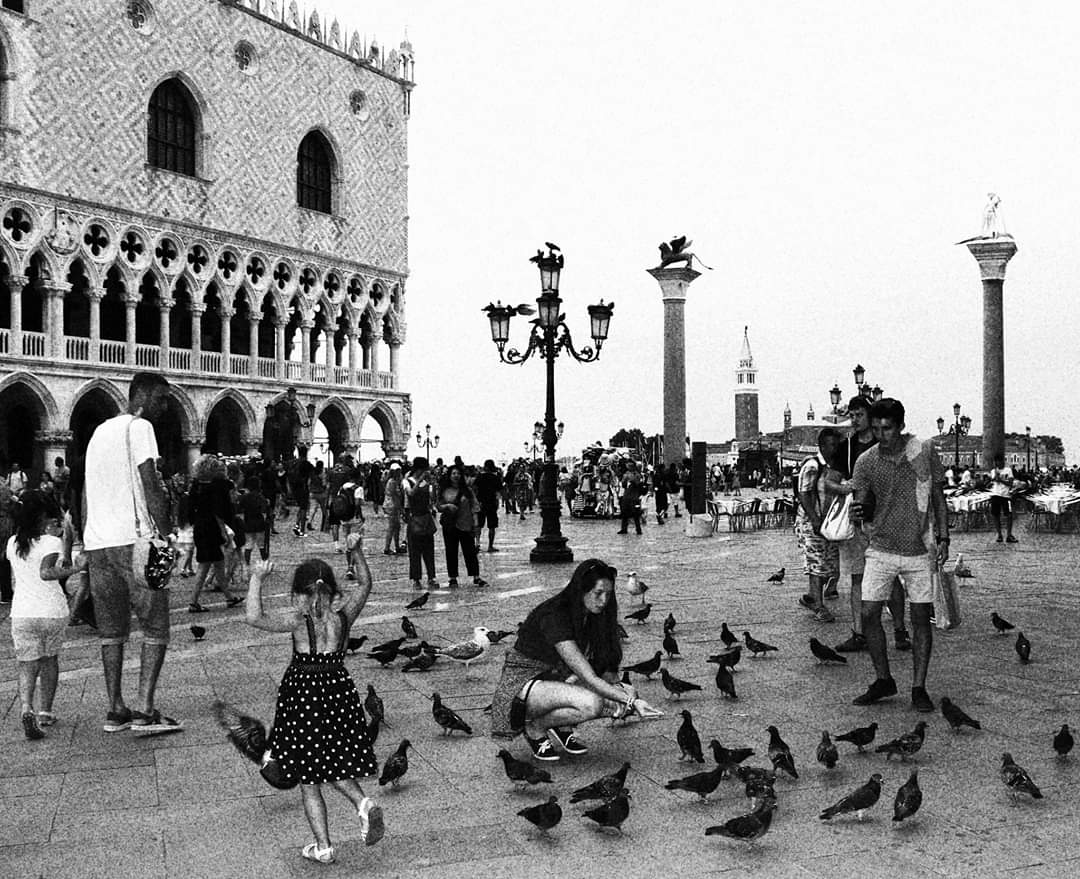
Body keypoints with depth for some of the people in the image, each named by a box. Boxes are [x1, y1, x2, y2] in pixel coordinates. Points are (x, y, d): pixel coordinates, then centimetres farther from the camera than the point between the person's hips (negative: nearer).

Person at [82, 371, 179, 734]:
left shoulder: (99, 431, 20)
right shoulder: (139, 427, -5)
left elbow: (86, 491, 22)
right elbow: (150, 484, -13)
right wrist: (167, 533, -12)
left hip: (97, 542, 8)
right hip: (134, 540, -8)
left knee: (111, 630, 11)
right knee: (156, 627, -2)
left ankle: (115, 710, 12)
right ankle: (146, 711, -7)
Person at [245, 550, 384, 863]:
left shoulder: (299, 616, -14)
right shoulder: (344, 610, -2)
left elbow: (255, 618, -24)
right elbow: (365, 584, 16)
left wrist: (256, 581, -14)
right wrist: (358, 551, 23)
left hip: (303, 692, -4)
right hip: (339, 688, 4)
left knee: (308, 778, 8)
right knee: (334, 765, 22)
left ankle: (323, 847, 11)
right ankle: (363, 803, -5)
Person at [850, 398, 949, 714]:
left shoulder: (924, 451, -5)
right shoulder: (866, 461, -3)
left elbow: (938, 497, 4)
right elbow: (866, 508, 3)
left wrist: (943, 538, -2)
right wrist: (859, 512, -21)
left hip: (919, 550, -1)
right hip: (881, 549, 1)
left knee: (921, 618, 3)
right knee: (869, 614, -4)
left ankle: (918, 688, 14)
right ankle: (883, 680, 15)